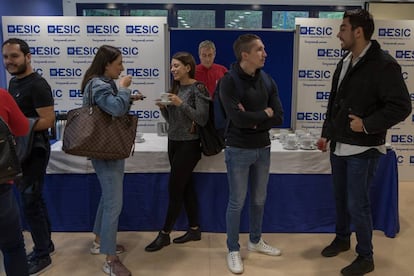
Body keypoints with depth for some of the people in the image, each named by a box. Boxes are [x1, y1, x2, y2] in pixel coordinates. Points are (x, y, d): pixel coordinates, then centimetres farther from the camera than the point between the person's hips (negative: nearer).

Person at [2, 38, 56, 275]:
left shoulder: (37, 85, -16)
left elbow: (48, 121, -23)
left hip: (34, 150, -9)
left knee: (30, 202, -2)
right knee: (33, 199, 17)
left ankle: (42, 256, 12)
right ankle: (46, 244, 32)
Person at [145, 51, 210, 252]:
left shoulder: (198, 88, -10)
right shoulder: (176, 87, 11)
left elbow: (202, 119, -16)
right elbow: (171, 120, 15)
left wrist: (181, 103, -21)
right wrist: (163, 107, -4)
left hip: (189, 145, -7)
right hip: (174, 142, 7)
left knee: (174, 189, -3)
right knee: (185, 186, 12)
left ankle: (164, 234, 10)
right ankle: (194, 229, 23)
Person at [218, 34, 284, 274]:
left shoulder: (267, 81, 4)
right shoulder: (229, 82, -13)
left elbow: (279, 118, -3)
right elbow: (237, 118, -25)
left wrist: (253, 120, -16)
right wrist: (264, 113, -10)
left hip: (263, 149, 6)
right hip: (239, 151, -5)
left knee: (259, 200, 17)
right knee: (237, 202, 5)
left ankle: (255, 241, 38)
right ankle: (233, 250, 23)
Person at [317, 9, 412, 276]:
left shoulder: (383, 64, -15)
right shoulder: (344, 63, 9)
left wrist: (367, 124, -19)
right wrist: (327, 134, 16)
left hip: (363, 149, -7)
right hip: (339, 146, 7)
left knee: (357, 204, 0)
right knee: (341, 198, 19)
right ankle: (342, 239, 39)